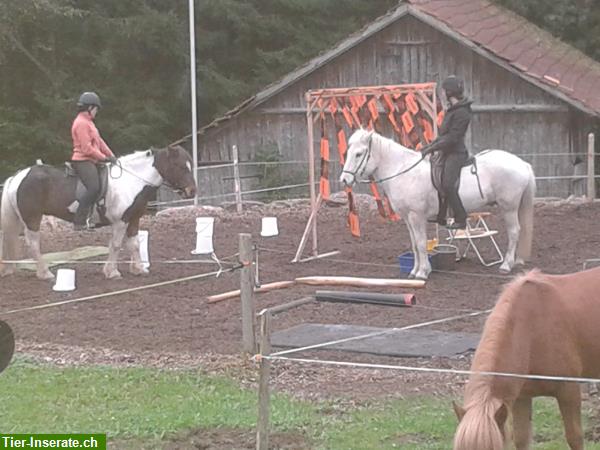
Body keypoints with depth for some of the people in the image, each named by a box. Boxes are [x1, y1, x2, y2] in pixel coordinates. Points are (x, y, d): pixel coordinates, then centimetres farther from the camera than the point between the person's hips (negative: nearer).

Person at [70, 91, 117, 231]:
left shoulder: (88, 122, 20)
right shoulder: (81, 123, -13)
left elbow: (99, 141, 22)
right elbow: (86, 148, -18)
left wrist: (111, 156, 13)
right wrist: (104, 157, -12)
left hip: (91, 161, 11)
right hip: (83, 161, -11)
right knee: (94, 188, -25)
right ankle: (79, 222, -25)